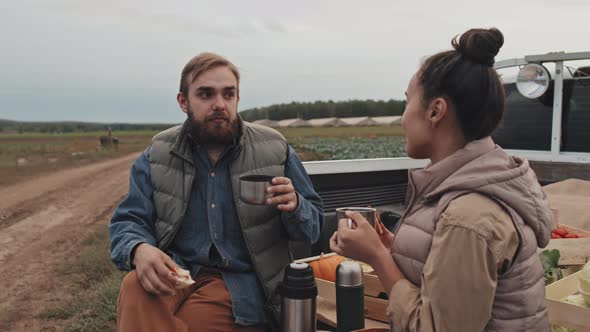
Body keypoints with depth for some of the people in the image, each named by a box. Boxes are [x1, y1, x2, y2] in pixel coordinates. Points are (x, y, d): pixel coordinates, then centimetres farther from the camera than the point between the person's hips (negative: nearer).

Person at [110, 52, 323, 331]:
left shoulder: (274, 150, 1)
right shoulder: (157, 156, 5)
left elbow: (313, 228, 6)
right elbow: (127, 222, 3)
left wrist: (294, 205, -19)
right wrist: (139, 249, -22)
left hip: (242, 281, -1)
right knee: (134, 288, -30)